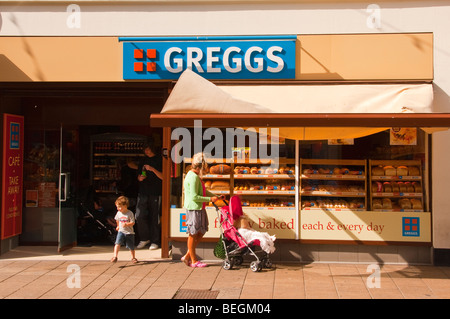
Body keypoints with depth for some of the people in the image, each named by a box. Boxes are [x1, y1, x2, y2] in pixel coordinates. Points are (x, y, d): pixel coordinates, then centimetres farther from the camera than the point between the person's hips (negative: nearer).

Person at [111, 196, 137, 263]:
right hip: (121, 231, 3)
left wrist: (126, 224, -29)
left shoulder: (130, 213, -12)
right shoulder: (118, 213, 2)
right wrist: (118, 226, 29)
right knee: (117, 243, -20)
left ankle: (133, 257, 31)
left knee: (131, 247, 10)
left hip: (129, 232, -2)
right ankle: (115, 256, -24)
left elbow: (132, 222, -15)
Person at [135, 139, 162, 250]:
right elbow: (138, 175, 23)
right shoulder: (143, 161, 16)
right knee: (139, 216, -5)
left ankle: (155, 241, 10)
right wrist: (140, 178, 0)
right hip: (143, 192, 4)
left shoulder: (159, 160, 1)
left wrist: (153, 169, -17)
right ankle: (144, 239, 13)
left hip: (155, 193, -4)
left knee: (154, 218, -1)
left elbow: (163, 177, -4)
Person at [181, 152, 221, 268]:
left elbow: (203, 191, 25)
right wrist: (210, 199, -16)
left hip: (199, 209, 11)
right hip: (193, 209, -10)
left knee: (201, 233, 14)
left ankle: (187, 256, 21)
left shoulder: (194, 175, 16)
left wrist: (216, 196, 20)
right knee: (193, 234, 0)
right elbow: (194, 197, -22)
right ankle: (194, 261, 11)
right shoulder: (193, 177, -18)